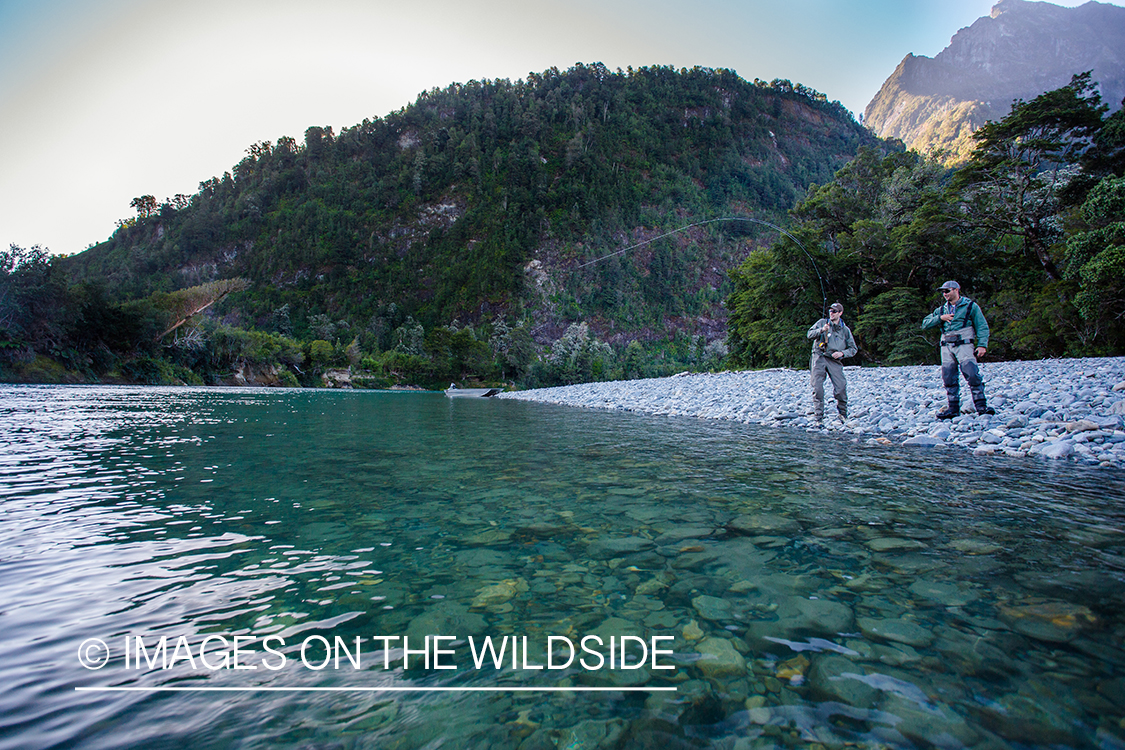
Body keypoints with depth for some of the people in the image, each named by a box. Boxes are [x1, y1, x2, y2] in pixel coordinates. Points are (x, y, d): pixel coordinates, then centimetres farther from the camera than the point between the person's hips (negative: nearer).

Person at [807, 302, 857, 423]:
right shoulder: (822, 322, 11)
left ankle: (843, 413, 12)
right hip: (819, 358, -1)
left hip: (834, 360, 1)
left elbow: (853, 349, 14)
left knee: (841, 388, -10)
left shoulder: (845, 330, 13)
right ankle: (818, 414, -2)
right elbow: (810, 334, -2)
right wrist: (822, 330, -19)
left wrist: (842, 353, -5)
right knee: (817, 387, -9)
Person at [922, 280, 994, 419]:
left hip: (963, 345, -4)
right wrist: (940, 318, -4)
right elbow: (925, 324, 12)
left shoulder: (970, 306, 7)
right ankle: (953, 408, 7)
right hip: (946, 347, 4)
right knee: (949, 378, 1)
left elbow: (982, 327, 2)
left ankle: (981, 406, -9)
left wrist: (982, 345, -10)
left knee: (972, 375, -15)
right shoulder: (942, 310, 19)